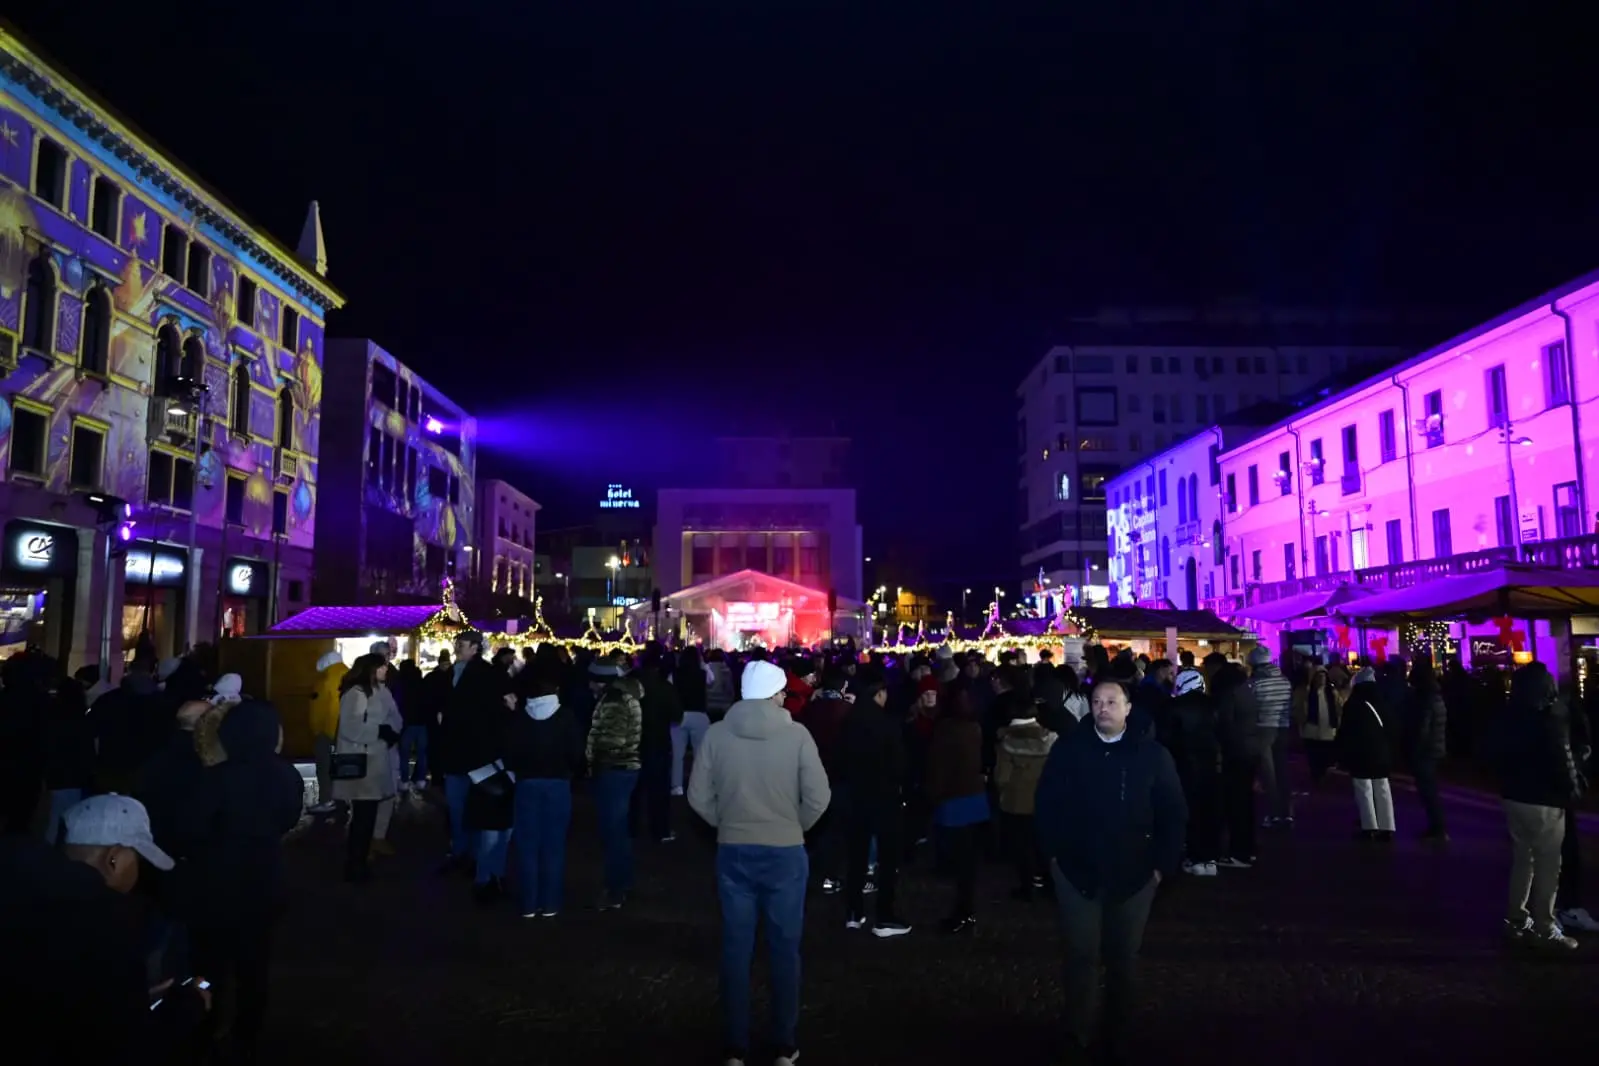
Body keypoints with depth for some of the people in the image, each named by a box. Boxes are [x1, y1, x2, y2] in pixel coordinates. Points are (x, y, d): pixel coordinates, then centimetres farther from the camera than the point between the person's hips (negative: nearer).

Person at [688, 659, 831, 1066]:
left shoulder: (717, 733, -7)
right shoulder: (796, 734, -12)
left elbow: (698, 796, -4)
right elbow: (818, 797, -12)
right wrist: (795, 827, 6)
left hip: (732, 852, 1)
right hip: (785, 852, -1)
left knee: (736, 949, 12)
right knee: (784, 949, 13)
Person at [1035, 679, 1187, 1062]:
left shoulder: (1153, 754, -4)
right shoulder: (1067, 748, -5)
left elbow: (1174, 813, 1)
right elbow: (1046, 803, 0)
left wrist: (1163, 863, -3)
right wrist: (1052, 853, -3)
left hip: (1133, 874, 1)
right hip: (1077, 870, -1)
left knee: (1123, 957, 15)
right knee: (1082, 954, 4)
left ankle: (1117, 1033, 32)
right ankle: (1078, 1034, 21)